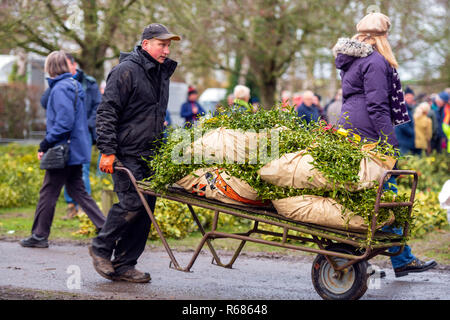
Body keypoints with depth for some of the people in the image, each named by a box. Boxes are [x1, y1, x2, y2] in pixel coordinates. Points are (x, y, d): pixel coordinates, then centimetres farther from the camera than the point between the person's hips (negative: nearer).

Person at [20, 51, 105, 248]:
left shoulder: (61, 89, -16)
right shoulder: (74, 85, 14)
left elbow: (64, 122, -23)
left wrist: (45, 145, -18)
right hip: (76, 150, 9)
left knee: (48, 193, 0)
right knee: (77, 191, 13)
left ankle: (39, 236, 8)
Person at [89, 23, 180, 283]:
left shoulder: (162, 73, 18)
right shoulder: (126, 71, -8)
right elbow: (107, 112, -12)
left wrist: (161, 149, 23)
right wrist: (107, 151, -19)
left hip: (150, 155, 8)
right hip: (126, 154, -8)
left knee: (146, 208, 3)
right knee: (132, 202, -15)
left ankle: (124, 265, 9)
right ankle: (101, 249, 5)